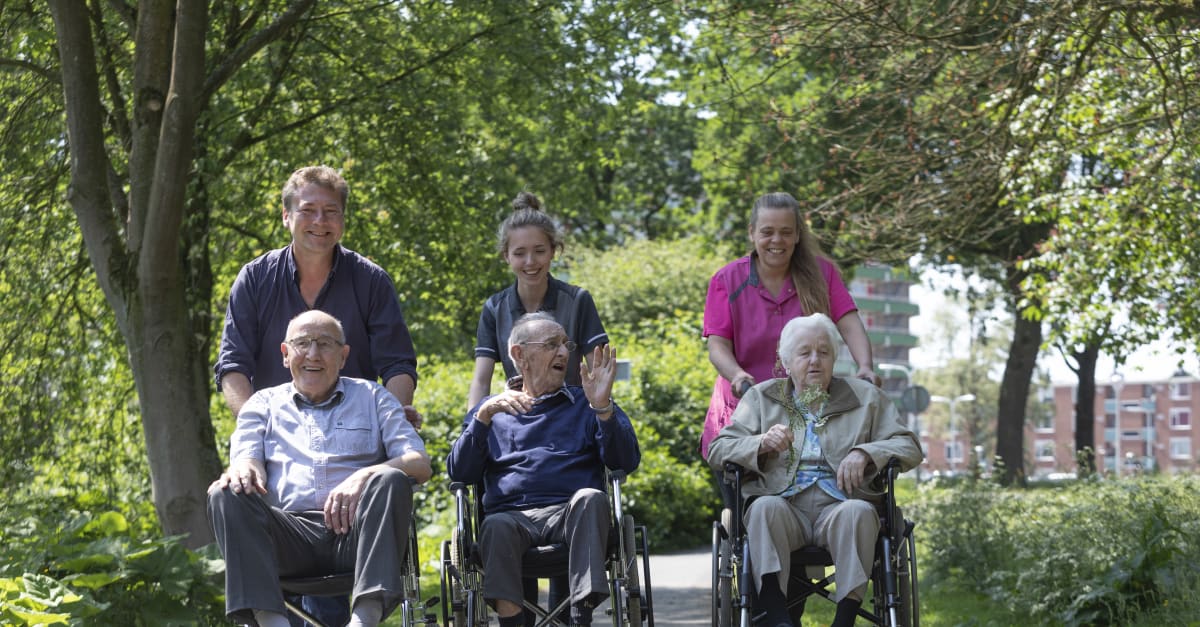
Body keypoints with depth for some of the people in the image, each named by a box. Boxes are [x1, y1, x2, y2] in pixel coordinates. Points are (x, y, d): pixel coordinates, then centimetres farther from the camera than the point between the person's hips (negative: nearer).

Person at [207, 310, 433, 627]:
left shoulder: (372, 397, 21)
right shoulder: (264, 404, 24)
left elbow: (420, 464, 8)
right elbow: (247, 457, 7)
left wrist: (364, 477, -13)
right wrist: (244, 470, -21)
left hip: (354, 530, 0)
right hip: (290, 535, 1)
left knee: (390, 481, -30)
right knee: (226, 495, -26)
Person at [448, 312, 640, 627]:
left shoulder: (584, 404, 23)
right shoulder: (490, 409, 25)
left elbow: (627, 462, 7)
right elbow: (459, 473, 9)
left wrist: (603, 408, -7)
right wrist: (484, 416, -4)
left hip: (573, 517, 0)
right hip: (511, 514, 0)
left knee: (590, 498, -34)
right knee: (497, 527, -34)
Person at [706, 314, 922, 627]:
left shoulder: (864, 397, 18)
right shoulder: (760, 397, 18)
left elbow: (909, 447, 12)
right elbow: (717, 450, 10)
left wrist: (865, 453, -9)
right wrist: (762, 444, -11)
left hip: (838, 505, 0)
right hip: (785, 506, 0)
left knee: (858, 512, -34)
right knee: (765, 507, -34)